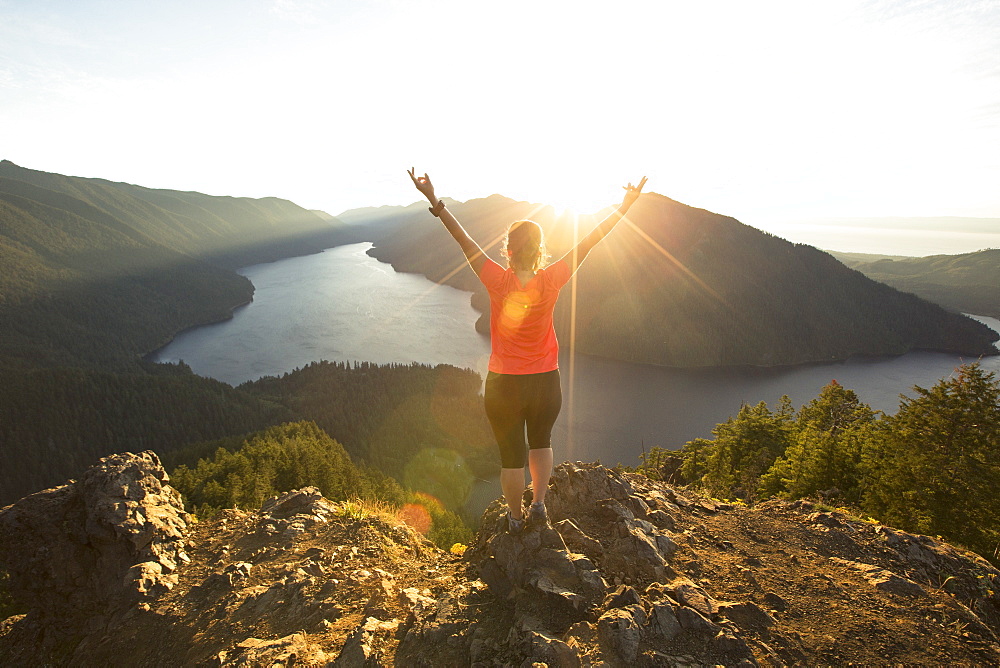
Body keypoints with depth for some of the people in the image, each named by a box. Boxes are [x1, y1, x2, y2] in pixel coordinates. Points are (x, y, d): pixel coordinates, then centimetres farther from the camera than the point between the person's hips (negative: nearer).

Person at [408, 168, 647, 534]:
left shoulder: (499, 282, -19)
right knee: (541, 443, 30)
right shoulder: (551, 282, -16)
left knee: (511, 455, 18)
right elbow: (588, 242, -9)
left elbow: (465, 240, -16)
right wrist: (625, 205, 0)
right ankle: (539, 504, 29)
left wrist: (434, 200, -10)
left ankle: (515, 517, 36)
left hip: (503, 385, -1)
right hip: (546, 383, 2)